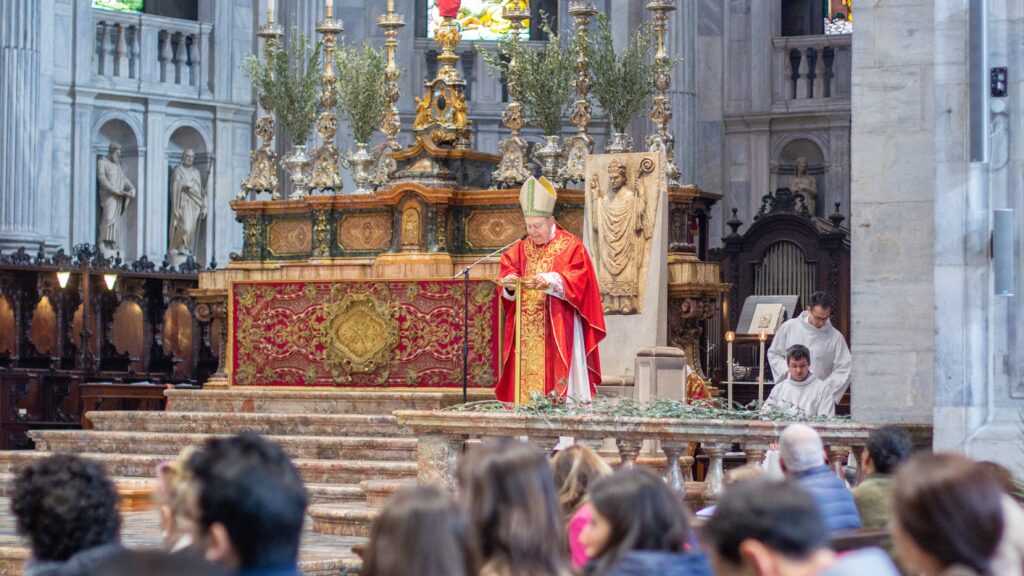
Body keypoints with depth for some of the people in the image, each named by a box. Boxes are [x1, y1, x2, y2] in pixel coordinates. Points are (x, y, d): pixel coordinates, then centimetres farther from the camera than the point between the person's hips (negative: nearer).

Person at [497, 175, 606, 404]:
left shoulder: (571, 246, 0)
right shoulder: (521, 249, 15)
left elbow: (577, 280, -12)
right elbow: (507, 272, 6)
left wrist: (551, 280, -28)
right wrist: (509, 282, -18)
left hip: (559, 331, -4)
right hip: (526, 334, 4)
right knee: (526, 383, 0)